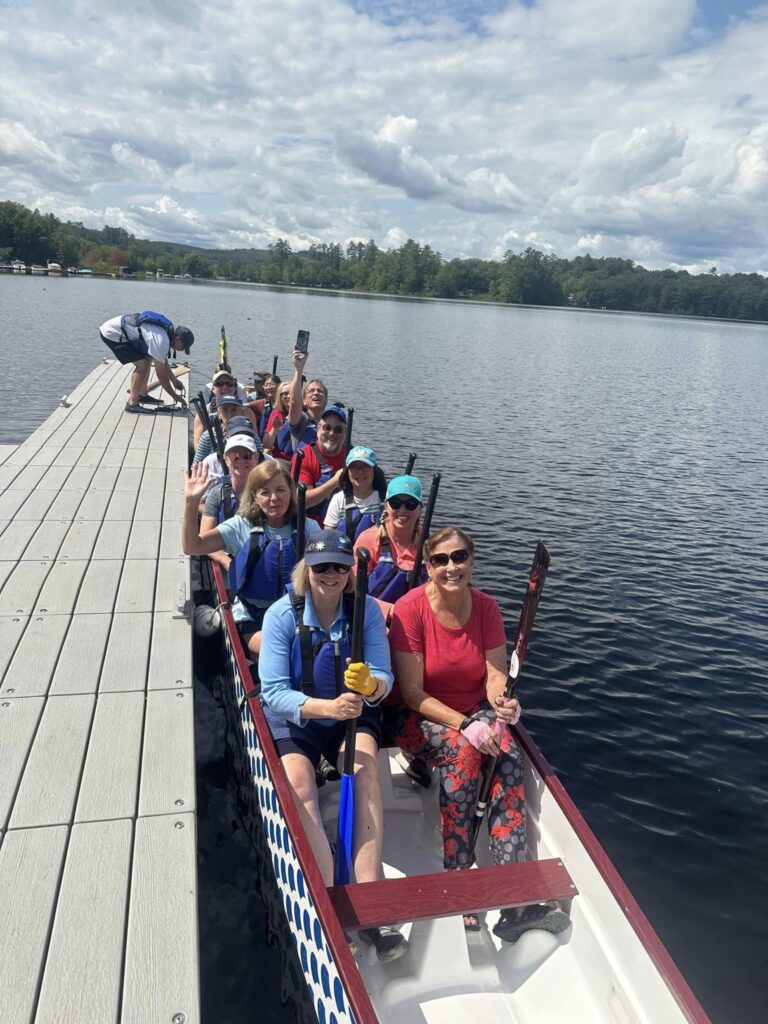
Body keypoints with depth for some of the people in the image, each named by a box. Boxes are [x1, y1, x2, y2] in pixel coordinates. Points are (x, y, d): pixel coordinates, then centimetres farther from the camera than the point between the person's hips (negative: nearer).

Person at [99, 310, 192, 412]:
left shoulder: (167, 329, 3)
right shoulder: (161, 341, -25)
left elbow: (164, 362, 18)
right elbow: (161, 374, -18)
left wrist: (174, 381, 21)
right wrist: (175, 396, -7)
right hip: (111, 334, -10)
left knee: (148, 359, 13)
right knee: (142, 364, -15)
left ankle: (141, 394, 23)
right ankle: (132, 403, -11)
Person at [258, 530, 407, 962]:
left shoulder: (367, 610, -9)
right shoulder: (282, 615, -13)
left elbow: (385, 680, -11)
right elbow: (273, 692, -18)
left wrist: (370, 685, -36)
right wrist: (325, 707, -35)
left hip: (353, 716, 1)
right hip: (293, 721, 0)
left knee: (366, 767, -30)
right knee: (299, 785, -29)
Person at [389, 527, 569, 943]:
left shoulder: (486, 608, -3)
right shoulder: (410, 609, -16)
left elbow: (496, 676, -5)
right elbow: (412, 693, -16)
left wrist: (504, 702, -28)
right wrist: (464, 725, -26)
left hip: (477, 713, 4)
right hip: (420, 718, -3)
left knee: (507, 754, -27)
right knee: (464, 750, -34)